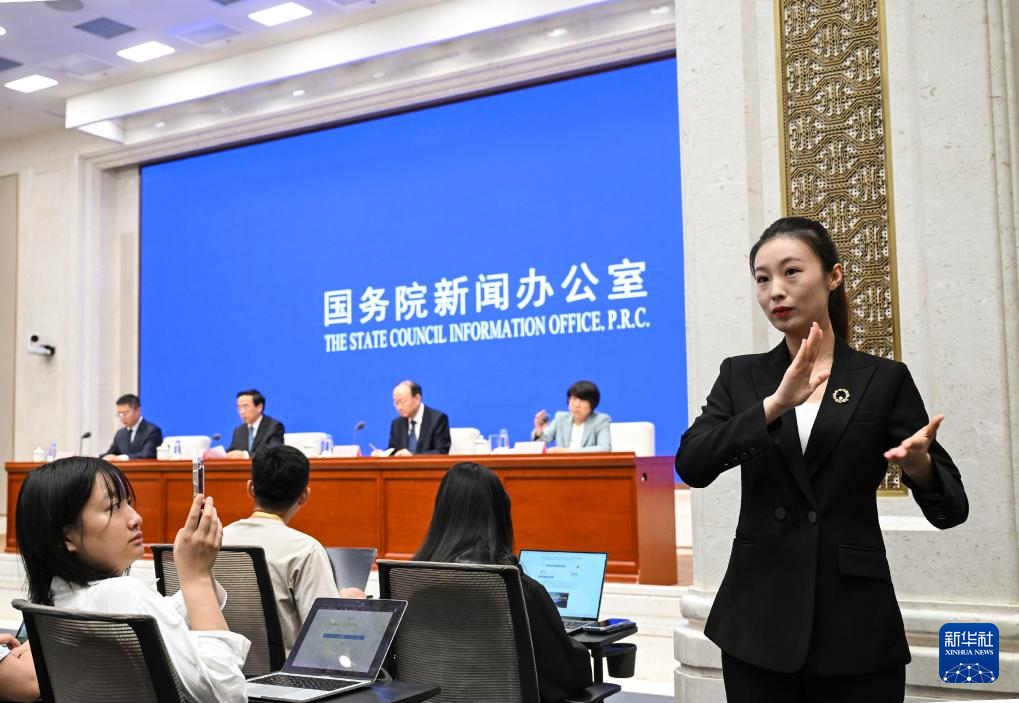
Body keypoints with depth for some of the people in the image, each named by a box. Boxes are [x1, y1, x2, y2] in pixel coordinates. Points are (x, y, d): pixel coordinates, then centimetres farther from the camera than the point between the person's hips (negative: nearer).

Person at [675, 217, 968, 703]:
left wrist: (918, 466, -24)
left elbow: (951, 507, -2)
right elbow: (691, 465, -11)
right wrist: (775, 404, -23)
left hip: (855, 625, -1)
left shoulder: (885, 379, 0)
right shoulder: (740, 376, 5)